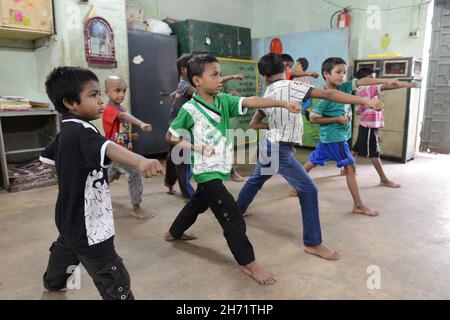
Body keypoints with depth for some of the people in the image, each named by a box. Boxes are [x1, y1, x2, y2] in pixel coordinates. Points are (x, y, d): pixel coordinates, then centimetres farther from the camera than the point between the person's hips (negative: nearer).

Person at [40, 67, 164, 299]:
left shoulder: (65, 132, 4)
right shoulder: (81, 131, -25)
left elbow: (48, 159, 22)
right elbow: (106, 149, -48)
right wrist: (141, 161, -66)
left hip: (71, 219, 11)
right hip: (89, 226, -11)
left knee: (65, 249, 39)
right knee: (116, 286, -8)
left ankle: (51, 283, 67)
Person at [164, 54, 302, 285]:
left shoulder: (223, 100, -1)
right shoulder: (190, 109, -16)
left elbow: (251, 102, -14)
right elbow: (170, 136, -6)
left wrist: (284, 104, -25)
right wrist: (196, 147, -16)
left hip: (218, 169, 8)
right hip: (207, 171, -8)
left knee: (199, 203, 28)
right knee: (233, 218, -7)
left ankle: (174, 233, 52)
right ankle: (248, 263, 8)